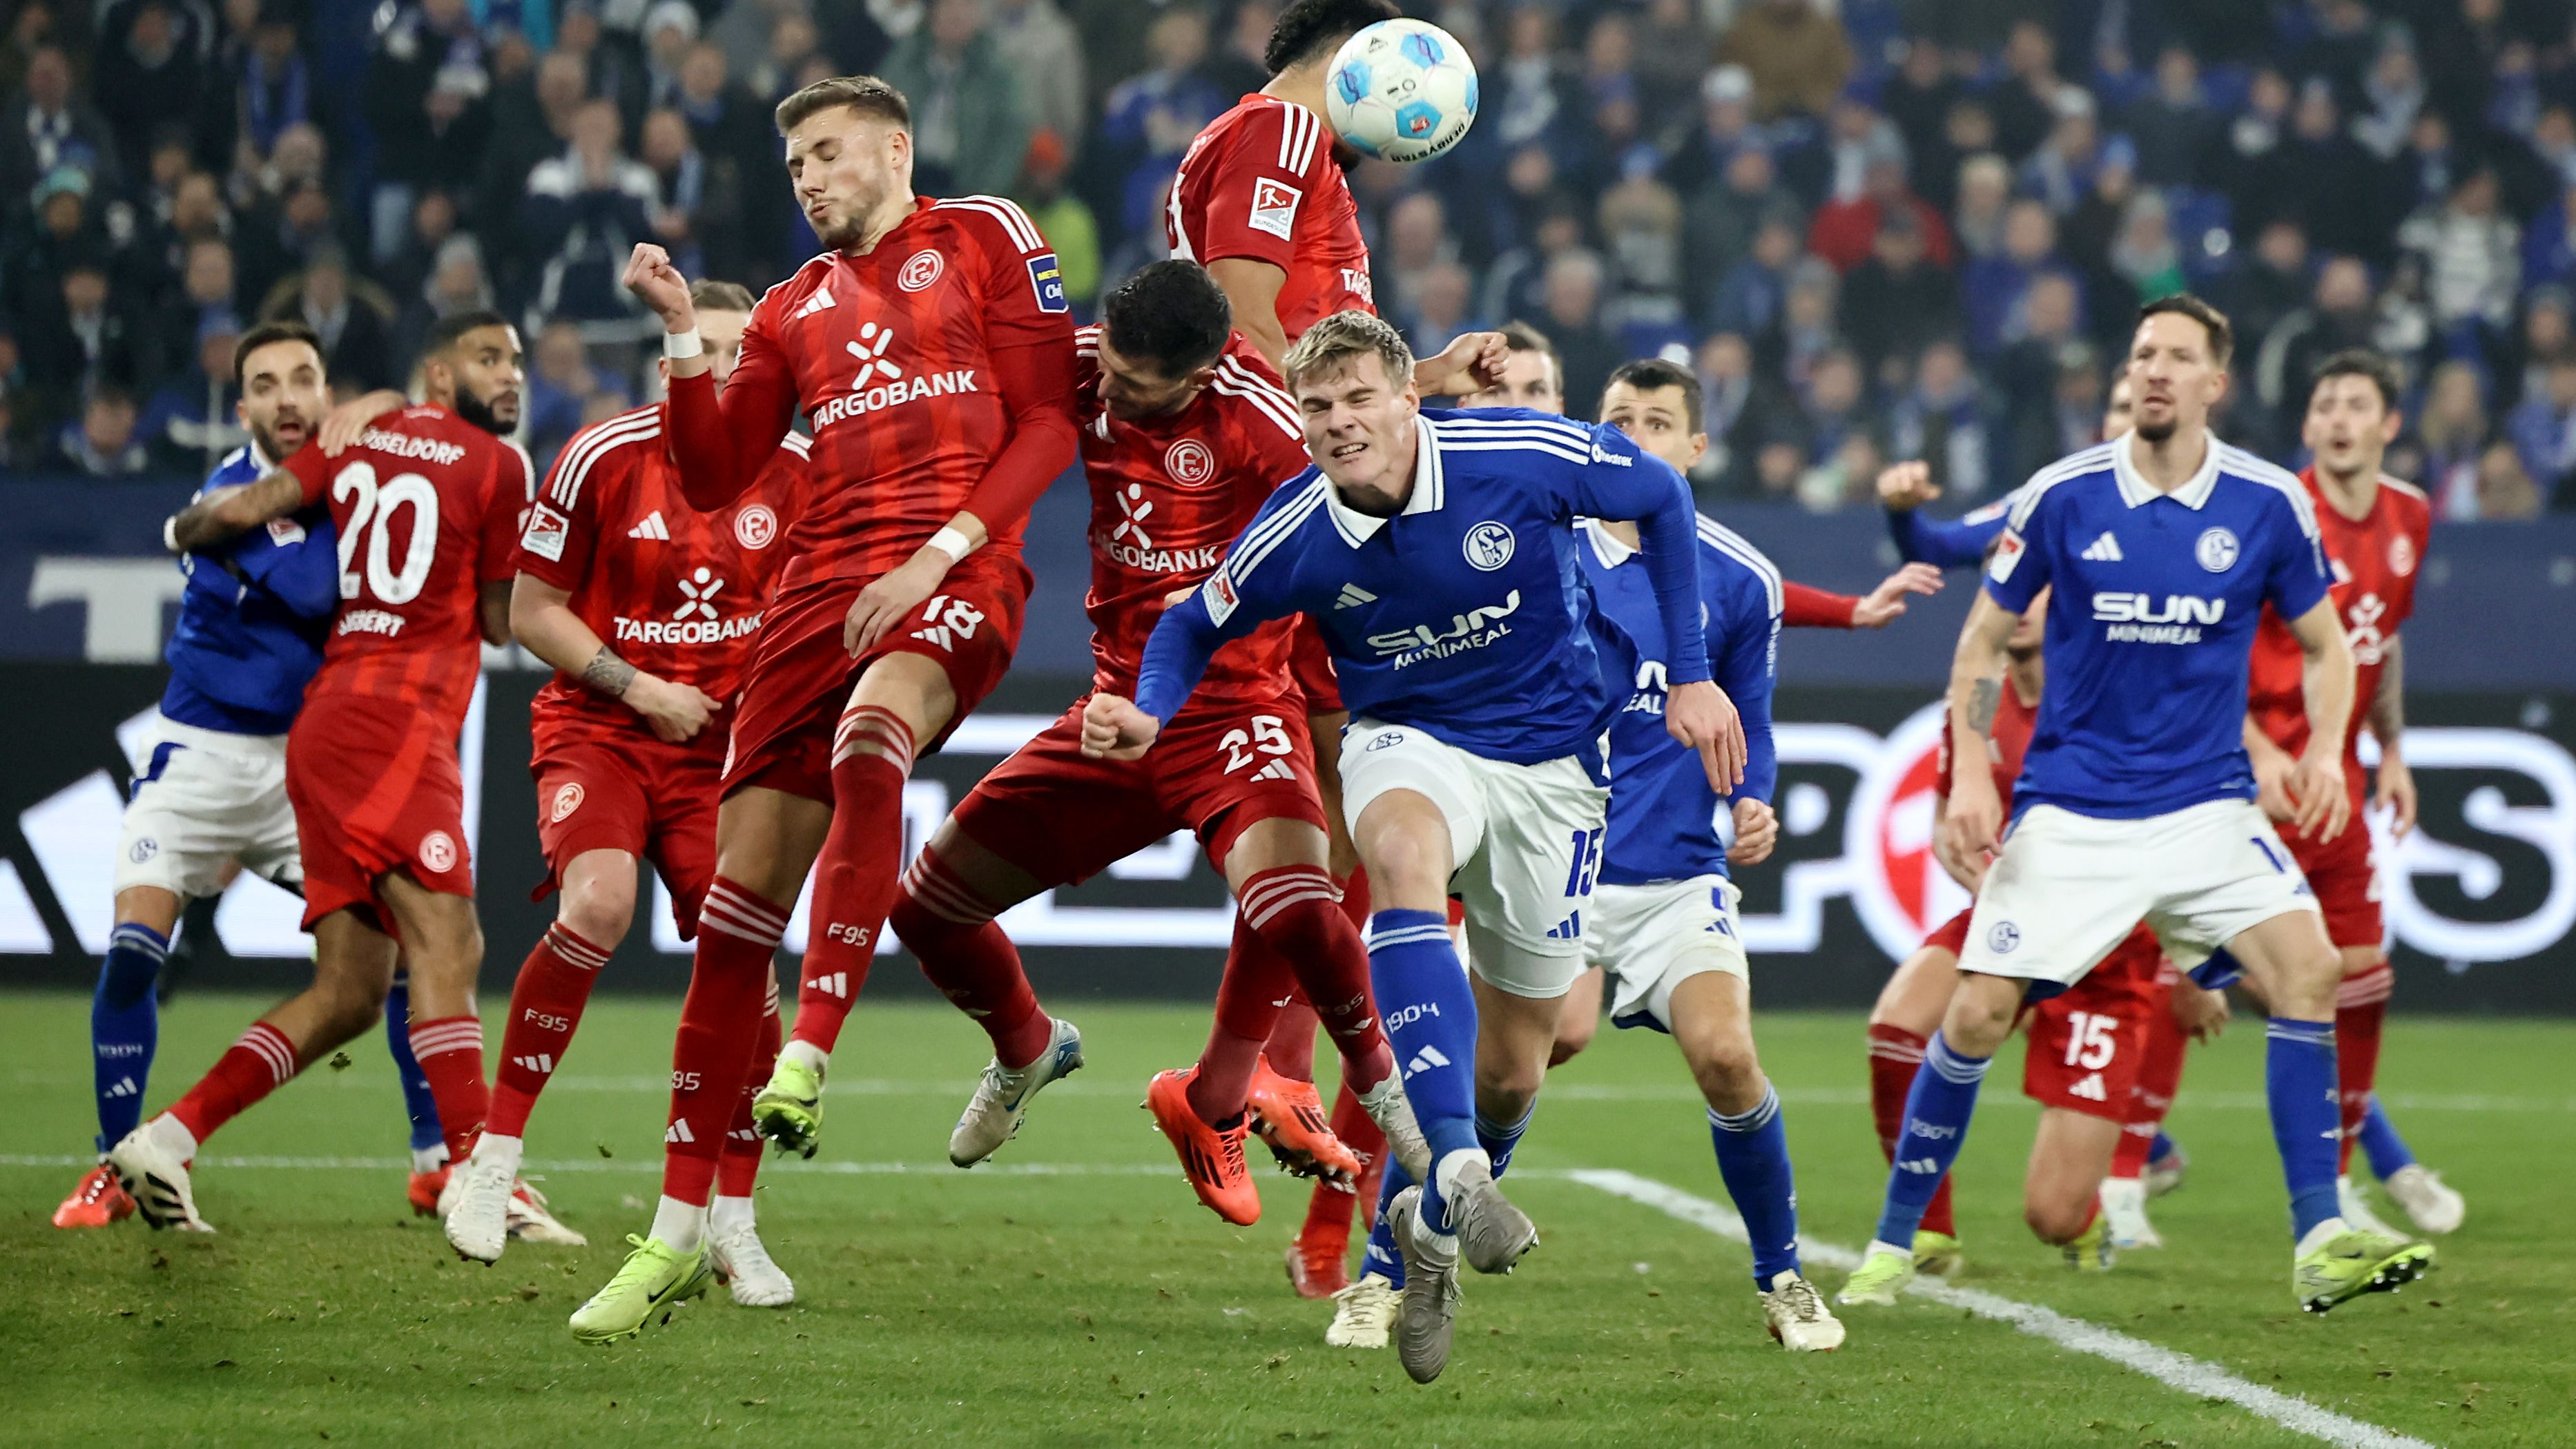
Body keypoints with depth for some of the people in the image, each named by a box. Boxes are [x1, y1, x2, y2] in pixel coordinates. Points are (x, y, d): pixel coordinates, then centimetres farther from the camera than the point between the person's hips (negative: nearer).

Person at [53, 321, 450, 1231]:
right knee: (133, 948, -16)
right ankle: (117, 1166, -2)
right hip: (201, 751, -4)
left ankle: (439, 1162, 7)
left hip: (309, 762, 4)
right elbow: (313, 593, -26)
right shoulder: (230, 494, -14)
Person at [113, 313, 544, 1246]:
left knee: (349, 995, 8)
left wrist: (184, 530, 28)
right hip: (393, 717, -8)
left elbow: (243, 510, 7)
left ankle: (167, 1140, 2)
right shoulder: (497, 466, 0)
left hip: (325, 720, 8)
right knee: (447, 944, -17)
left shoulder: (360, 438, 18)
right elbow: (502, 622, 6)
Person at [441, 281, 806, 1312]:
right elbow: (532, 612, -3)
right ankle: (494, 1156, -17)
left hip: (721, 743, 3)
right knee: (598, 906, -29)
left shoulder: (793, 471, 0)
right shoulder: (604, 458, -8)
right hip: (597, 727, -3)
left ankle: (732, 1225, 6)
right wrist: (640, 689, -12)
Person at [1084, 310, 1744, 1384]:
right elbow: (1196, 624, 3)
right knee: (1404, 856, -40)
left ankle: (1425, 1222, 35)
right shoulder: (1294, 536, -16)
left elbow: (1661, 499, -3)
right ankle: (1457, 1170, -46)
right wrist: (1149, 715, -19)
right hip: (1409, 742, -1)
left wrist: (1691, 678, -3)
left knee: (1509, 1074, 4)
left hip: (1550, 761, 1)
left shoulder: (1526, 457, -20)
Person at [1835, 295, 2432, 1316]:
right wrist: (1969, 775, -3)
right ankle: (1892, 1246, 10)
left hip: (2206, 802, 1)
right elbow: (1985, 636, 6)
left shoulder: (2268, 504, -2)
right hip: (2069, 811, -1)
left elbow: (2324, 645, 11)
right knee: (1979, 1012, -8)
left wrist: (2324, 749, -7)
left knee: (2307, 963, -20)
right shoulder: (2063, 496, -5)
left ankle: (2319, 1244, -16)